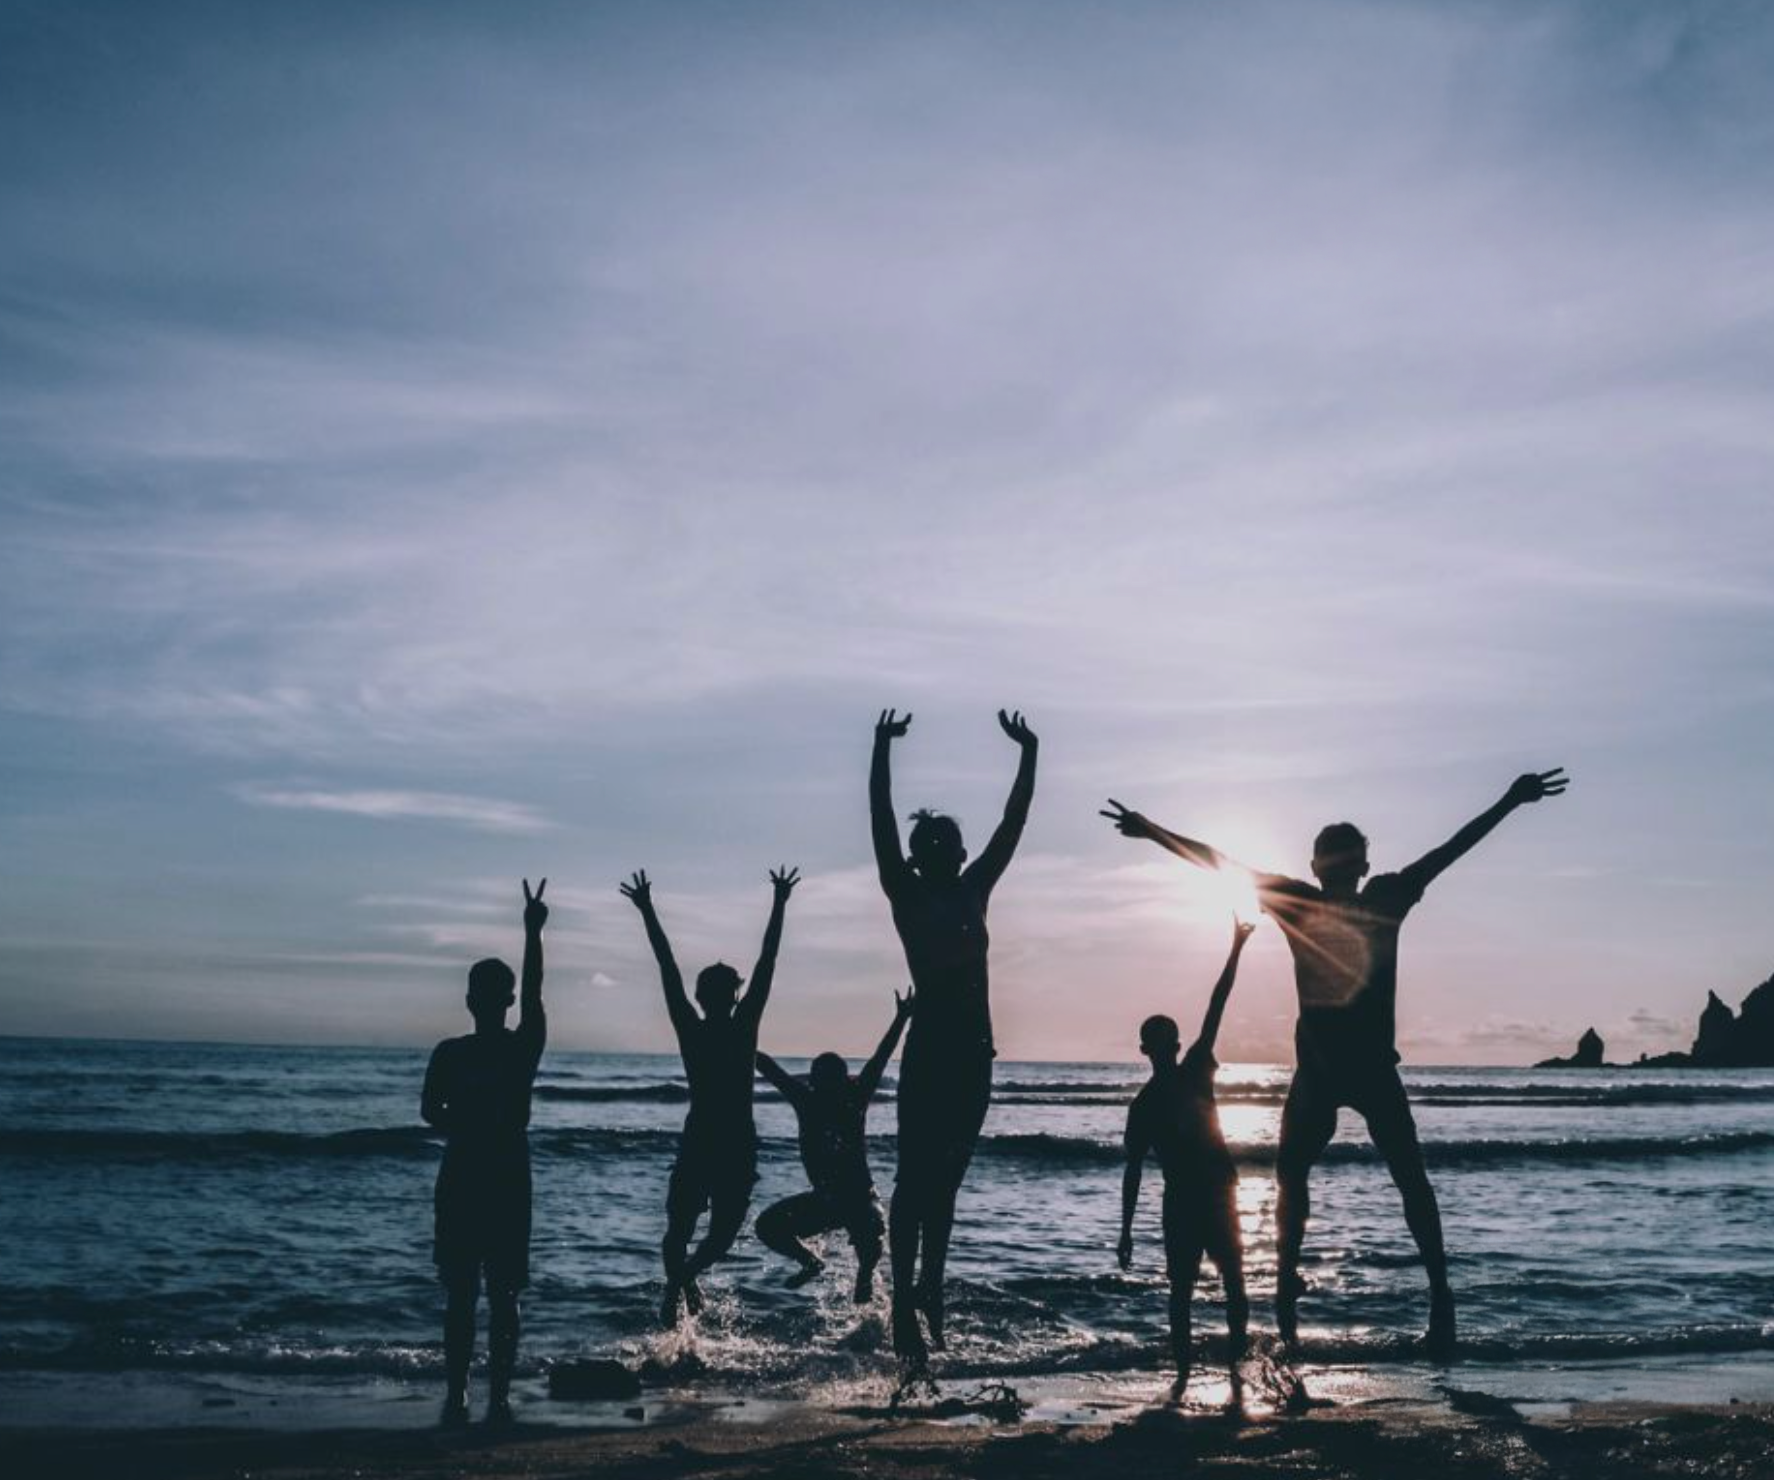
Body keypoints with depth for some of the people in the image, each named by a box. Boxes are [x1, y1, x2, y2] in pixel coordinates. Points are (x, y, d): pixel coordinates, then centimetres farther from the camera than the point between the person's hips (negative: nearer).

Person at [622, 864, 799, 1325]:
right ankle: (675, 1288, 6)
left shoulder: (743, 1028, 2)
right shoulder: (690, 1030, 0)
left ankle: (685, 1277, 27)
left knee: (724, 1234, 9)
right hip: (698, 1142, -1)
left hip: (739, 1145, 1)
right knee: (679, 1228, -5)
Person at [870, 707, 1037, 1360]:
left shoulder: (973, 890, 15)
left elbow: (1013, 823, 16)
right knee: (915, 1177, -6)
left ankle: (930, 1291, 18)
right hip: (930, 1046, -6)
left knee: (945, 1180, 11)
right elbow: (880, 820, -7)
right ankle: (904, 1302, -6)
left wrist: (1028, 754, 13)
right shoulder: (906, 894, 2)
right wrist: (882, 749, -13)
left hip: (974, 1050, 6)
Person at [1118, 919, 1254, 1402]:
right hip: (1180, 1202, -1)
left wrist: (1236, 950, -7)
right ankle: (1182, 1373, 8)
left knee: (1234, 1283, -1)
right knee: (1180, 1291, 1)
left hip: (1218, 1194, 2)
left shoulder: (1195, 1072, 7)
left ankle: (1235, 1366, 7)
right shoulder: (1144, 1104, 3)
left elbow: (1215, 1009, -1)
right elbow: (1133, 1170, 3)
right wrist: (1126, 1232, -1)